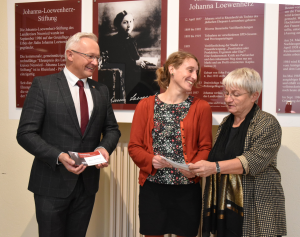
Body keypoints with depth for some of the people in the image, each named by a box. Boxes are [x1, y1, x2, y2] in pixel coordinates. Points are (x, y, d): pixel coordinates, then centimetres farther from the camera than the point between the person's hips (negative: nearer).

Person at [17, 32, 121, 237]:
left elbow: (112, 129, 12)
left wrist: (104, 147, -10)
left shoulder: (101, 91, 8)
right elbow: (26, 133, -10)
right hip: (52, 183, -4)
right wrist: (59, 156, -23)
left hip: (87, 183, 4)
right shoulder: (43, 85, -7)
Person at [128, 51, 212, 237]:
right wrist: (150, 160, -17)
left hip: (187, 188, 0)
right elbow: (134, 146, 0)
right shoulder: (146, 105, 1)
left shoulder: (201, 107, 2)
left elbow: (205, 147, 1)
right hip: (152, 187, 0)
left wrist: (195, 167, -17)